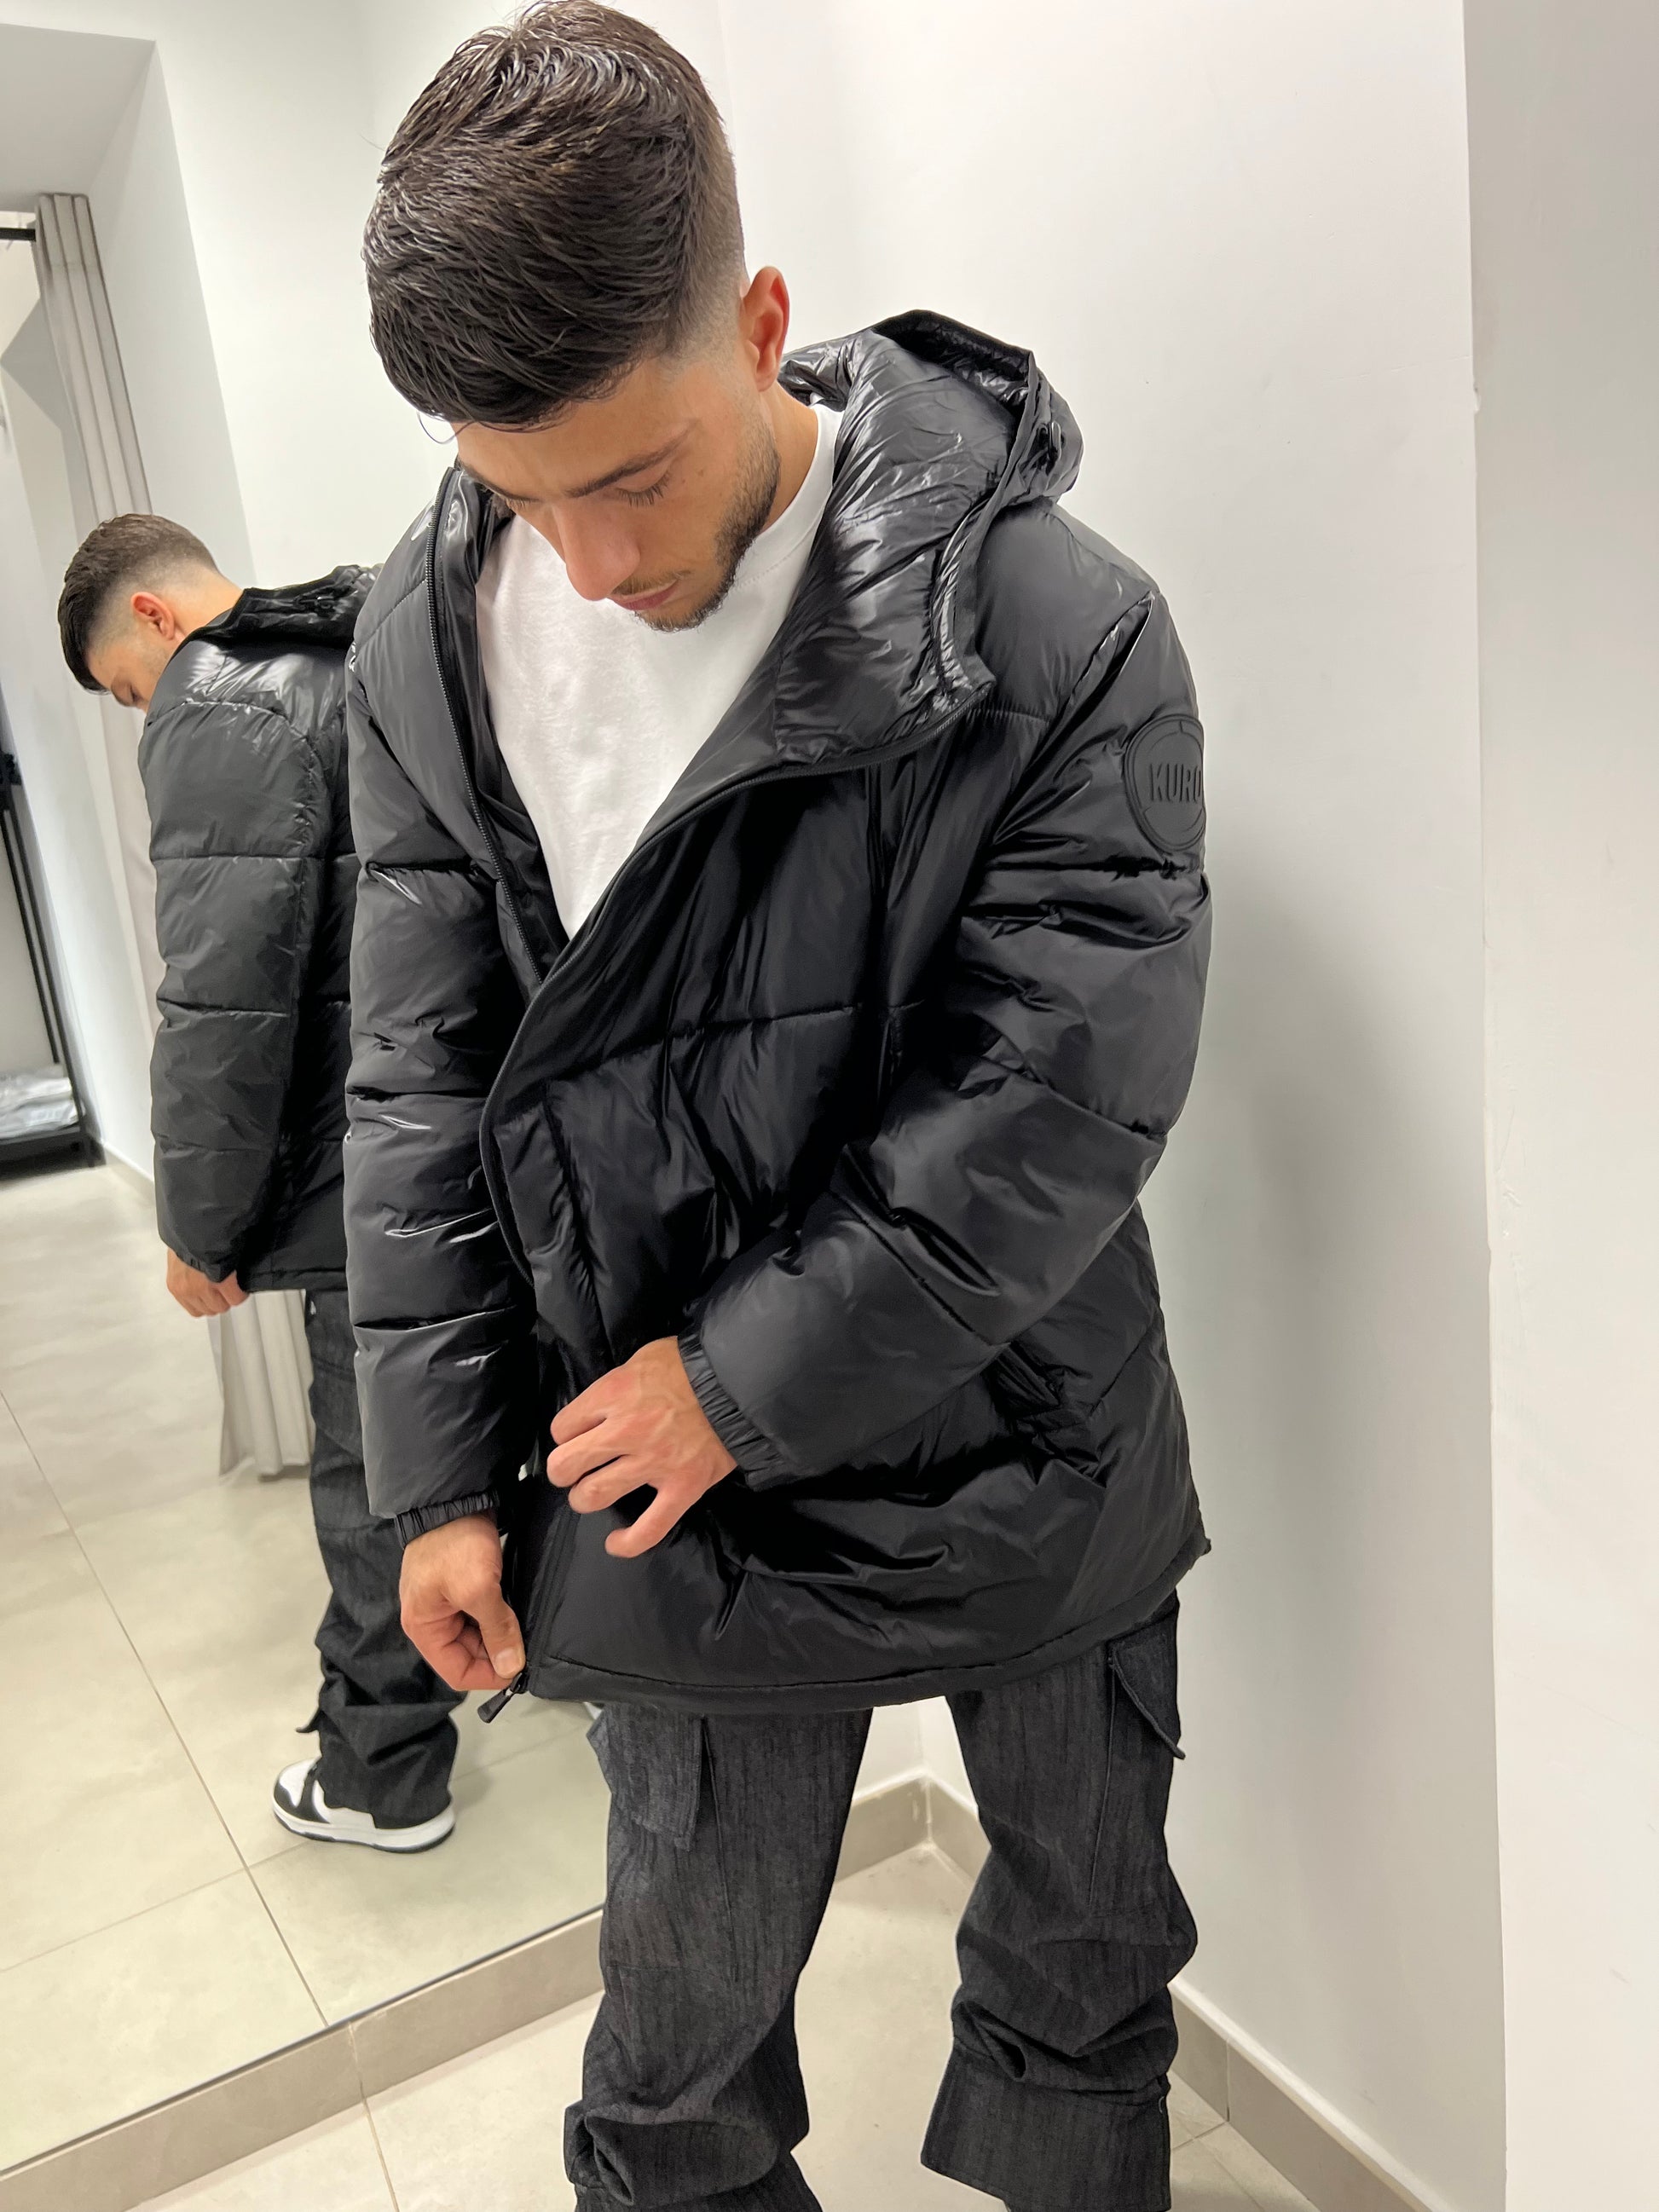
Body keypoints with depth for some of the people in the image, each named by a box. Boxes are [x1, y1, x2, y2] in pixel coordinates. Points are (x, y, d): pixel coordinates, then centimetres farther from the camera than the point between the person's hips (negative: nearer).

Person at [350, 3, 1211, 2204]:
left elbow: (1067, 1093, -17)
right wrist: (442, 1472, 0)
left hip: (1033, 1457, 0)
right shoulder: (431, 645, -4)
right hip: (677, 1484, 2)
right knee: (692, 1997, 18)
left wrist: (748, 1377, -15)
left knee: (1090, 1947, 23)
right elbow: (422, 1086, 0)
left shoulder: (1058, 632, -15)